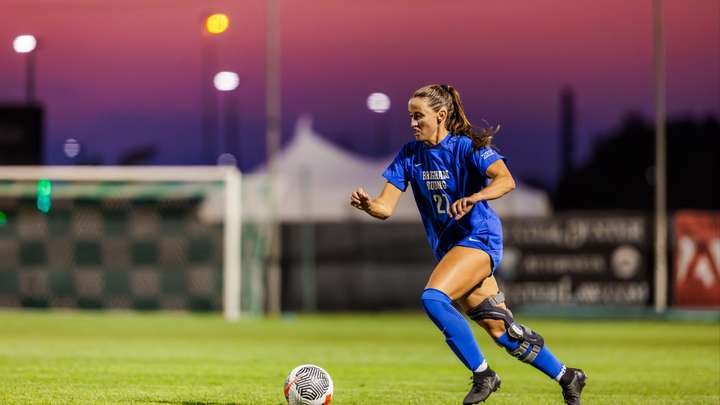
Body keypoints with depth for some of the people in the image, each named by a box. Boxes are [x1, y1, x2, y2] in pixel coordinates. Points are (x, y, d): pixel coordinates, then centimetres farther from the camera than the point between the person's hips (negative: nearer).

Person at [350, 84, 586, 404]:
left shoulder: (467, 147, -12)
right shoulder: (410, 154, 4)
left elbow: (506, 180, -27)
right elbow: (386, 208, -2)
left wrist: (474, 197, -44)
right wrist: (366, 205, -23)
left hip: (478, 238, -7)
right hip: (447, 247, 7)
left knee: (433, 297, -29)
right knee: (499, 331, 7)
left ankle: (482, 374, -17)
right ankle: (567, 377, 24)